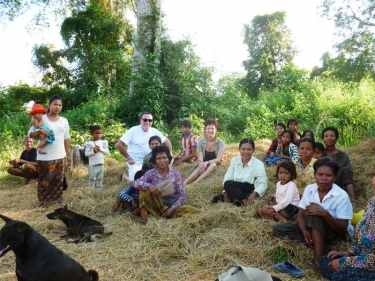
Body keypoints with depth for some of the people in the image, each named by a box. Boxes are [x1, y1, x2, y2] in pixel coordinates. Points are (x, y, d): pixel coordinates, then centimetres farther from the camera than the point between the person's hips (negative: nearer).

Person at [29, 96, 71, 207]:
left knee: (58, 180, 9)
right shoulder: (42, 118, -2)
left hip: (59, 156, 3)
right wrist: (40, 131, -24)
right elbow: (30, 134, -4)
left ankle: (57, 200, 21)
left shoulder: (64, 121, 7)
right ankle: (43, 201, 16)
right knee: (44, 179, 3)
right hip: (44, 157, -3)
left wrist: (69, 154, 10)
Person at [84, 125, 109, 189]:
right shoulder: (89, 143, -5)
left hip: (101, 164, 3)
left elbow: (107, 152, -1)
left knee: (100, 179, 14)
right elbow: (86, 153, -8)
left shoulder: (103, 142, 4)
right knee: (92, 179, 3)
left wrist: (101, 149, -15)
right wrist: (93, 151, -22)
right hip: (92, 164, -3)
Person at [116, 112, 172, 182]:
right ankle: (126, 177, 19)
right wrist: (128, 158, -14)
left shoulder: (154, 131, 0)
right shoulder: (133, 130, -12)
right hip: (135, 163, -5)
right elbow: (119, 144, -15)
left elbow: (167, 142, 11)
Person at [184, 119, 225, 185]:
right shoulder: (200, 141, -4)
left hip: (216, 166, -1)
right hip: (204, 165, 1)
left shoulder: (220, 142, -8)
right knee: (199, 168, -33)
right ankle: (183, 184, -50)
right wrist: (201, 164, -37)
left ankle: (194, 183, -48)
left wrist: (207, 162, -35)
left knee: (213, 165, -35)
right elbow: (200, 159, -12)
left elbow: (219, 159, -17)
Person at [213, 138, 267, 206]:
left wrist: (254, 194, -32)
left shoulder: (258, 164, -7)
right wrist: (227, 192, -18)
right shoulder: (234, 160, 5)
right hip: (237, 189, 5)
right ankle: (244, 201, -24)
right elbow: (227, 178, 0)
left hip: (250, 190, -5)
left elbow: (263, 184, -13)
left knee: (228, 184, -29)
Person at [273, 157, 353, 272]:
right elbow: (300, 214, -3)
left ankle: (319, 261, -30)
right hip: (313, 228, 6)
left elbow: (342, 231, -21)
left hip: (335, 233, -5)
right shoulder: (309, 189, -5)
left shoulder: (342, 196, -19)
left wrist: (325, 213, -37)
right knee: (278, 229, -11)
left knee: (314, 215, -36)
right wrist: (305, 231, -24)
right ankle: (316, 244, -16)